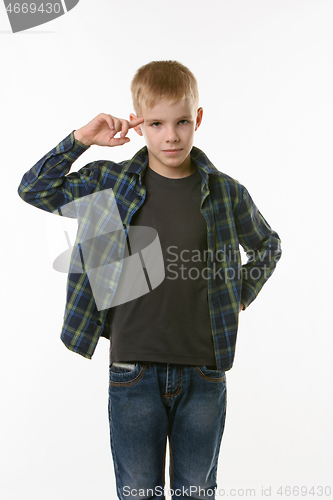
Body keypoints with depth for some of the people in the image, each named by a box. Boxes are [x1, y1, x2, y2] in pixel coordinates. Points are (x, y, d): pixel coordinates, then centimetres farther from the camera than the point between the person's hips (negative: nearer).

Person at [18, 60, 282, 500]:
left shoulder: (226, 193, 0)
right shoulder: (111, 183, -1)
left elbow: (268, 246, 17)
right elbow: (33, 190, 2)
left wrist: (240, 297, 8)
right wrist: (81, 139, -6)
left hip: (205, 375, 1)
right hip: (134, 374, 0)